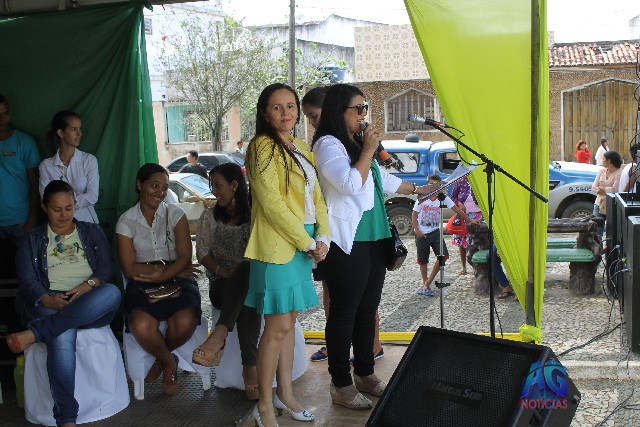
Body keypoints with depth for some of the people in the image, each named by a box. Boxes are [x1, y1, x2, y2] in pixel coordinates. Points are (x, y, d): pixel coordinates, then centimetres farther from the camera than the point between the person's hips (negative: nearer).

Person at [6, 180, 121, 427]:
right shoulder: (33, 240, 21)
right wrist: (48, 300, -16)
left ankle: (34, 333, -39)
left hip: (90, 306, 2)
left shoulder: (93, 233, 24)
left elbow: (106, 268, 11)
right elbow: (27, 279, 6)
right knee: (63, 336, -38)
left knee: (112, 293, -36)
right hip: (49, 304, -2)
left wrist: (88, 285, -13)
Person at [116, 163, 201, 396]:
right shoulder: (126, 221, 6)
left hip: (176, 280, 1)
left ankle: (161, 359, 5)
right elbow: (129, 269, -2)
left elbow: (185, 258, -2)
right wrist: (170, 267, -7)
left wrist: (161, 276, -19)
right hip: (142, 285, 0)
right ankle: (169, 362, 0)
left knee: (184, 322, -31)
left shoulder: (175, 214, 8)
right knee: (141, 326, -33)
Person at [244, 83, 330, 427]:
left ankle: (285, 393, 26)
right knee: (278, 327, -5)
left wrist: (322, 237, 0)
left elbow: (316, 196, 15)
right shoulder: (263, 147, -10)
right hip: (277, 247, -8)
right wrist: (307, 243, -14)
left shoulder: (301, 149, 16)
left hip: (303, 245, 8)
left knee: (287, 321, 14)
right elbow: (272, 203, -17)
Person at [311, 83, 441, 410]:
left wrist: (419, 190, 37)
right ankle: (341, 384, 8)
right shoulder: (328, 145, -9)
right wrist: (369, 150, -11)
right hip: (347, 244, -9)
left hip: (373, 239, 9)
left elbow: (383, 180, 30)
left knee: (367, 309, 13)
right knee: (344, 313, -2)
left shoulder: (358, 143, 18)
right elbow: (351, 184, -22)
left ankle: (365, 373, 24)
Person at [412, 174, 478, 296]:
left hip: (435, 232, 2)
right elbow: (414, 216, -2)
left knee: (443, 256, -13)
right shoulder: (422, 199, -8)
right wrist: (417, 231, -10)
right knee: (423, 261, 7)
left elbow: (457, 210, -2)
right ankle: (425, 284, 26)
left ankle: (427, 283, 0)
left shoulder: (443, 198, -3)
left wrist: (470, 220, -5)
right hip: (422, 234, -2)